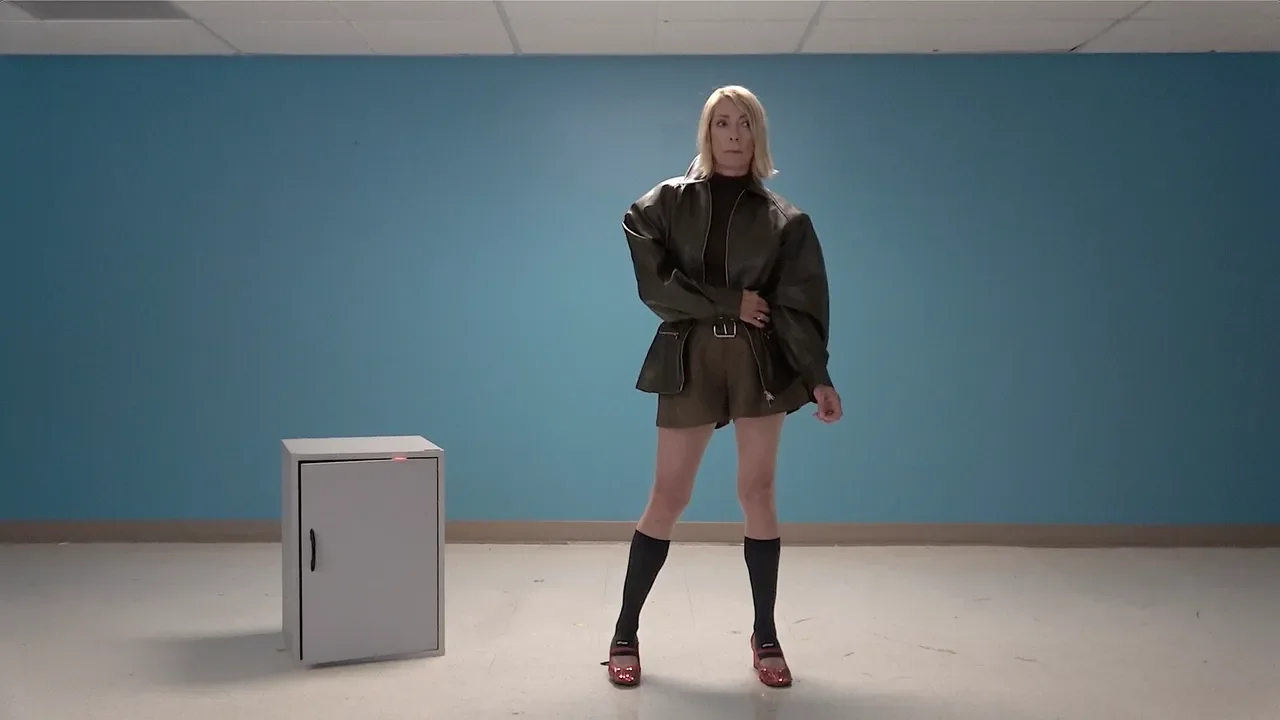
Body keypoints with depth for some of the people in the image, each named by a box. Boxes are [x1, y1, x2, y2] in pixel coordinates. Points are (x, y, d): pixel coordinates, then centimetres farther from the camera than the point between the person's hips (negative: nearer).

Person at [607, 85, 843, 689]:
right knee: (668, 498, 0)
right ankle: (625, 633, 14)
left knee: (757, 493, 2)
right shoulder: (665, 203, 4)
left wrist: (819, 379, -15)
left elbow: (801, 306, -4)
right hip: (688, 358, -1)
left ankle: (765, 636, 16)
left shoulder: (783, 219, 5)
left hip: (761, 360, 1)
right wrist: (732, 303, -11)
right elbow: (655, 284, -8)